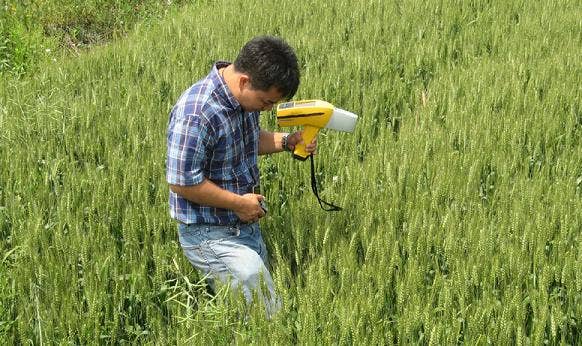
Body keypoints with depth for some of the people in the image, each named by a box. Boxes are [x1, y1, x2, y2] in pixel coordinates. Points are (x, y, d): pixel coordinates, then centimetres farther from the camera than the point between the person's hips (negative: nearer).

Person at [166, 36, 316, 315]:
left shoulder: (246, 96, 1)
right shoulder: (196, 114, -27)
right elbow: (182, 183, -24)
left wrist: (287, 141, 1)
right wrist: (239, 203, -16)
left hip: (246, 227, 9)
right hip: (212, 237, -9)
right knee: (268, 318, -11)